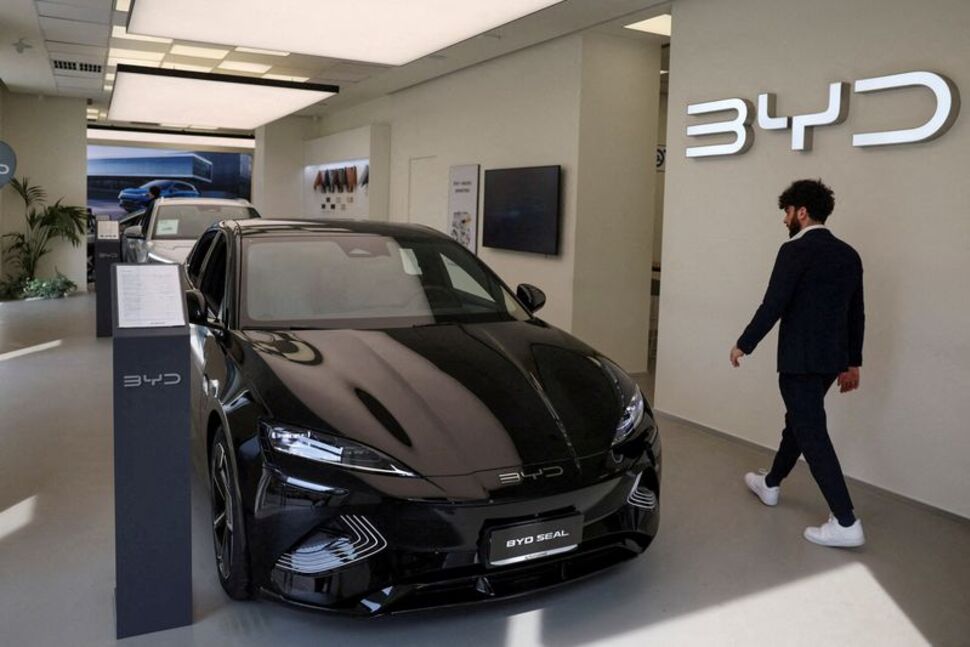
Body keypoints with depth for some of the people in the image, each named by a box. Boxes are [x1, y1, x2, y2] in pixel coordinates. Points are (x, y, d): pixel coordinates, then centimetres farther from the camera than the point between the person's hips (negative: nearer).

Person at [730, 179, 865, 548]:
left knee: (812, 434, -5)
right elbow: (856, 314, 13)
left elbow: (773, 306, -18)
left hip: (800, 359, -9)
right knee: (799, 420, 22)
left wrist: (743, 345, -6)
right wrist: (852, 362, 20)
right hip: (831, 358, 9)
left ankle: (846, 523, -5)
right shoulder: (848, 254, 10)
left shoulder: (796, 251, -14)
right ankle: (771, 484, 41)